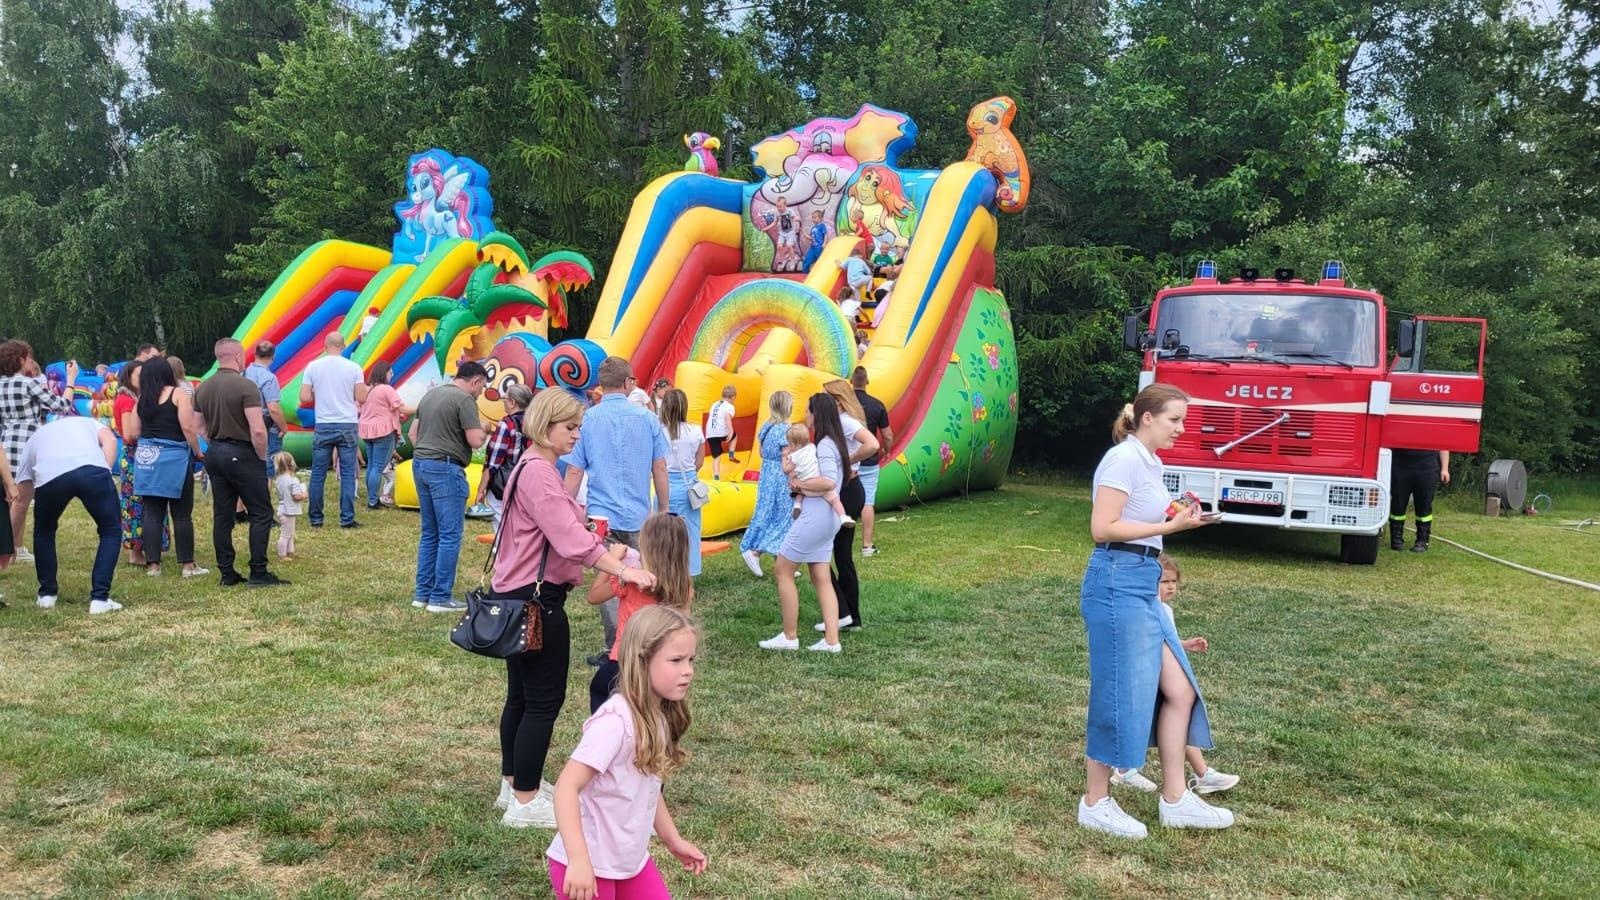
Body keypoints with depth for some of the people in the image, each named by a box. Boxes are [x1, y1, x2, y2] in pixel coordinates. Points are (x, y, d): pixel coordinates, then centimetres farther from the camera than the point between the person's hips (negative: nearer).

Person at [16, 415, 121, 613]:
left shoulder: (33, 439, 40)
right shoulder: (86, 421, 40)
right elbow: (109, 440, 13)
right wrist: (103, 475, 11)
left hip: (49, 476, 1)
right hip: (92, 468, -1)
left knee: (44, 531, 31)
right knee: (110, 531, 18)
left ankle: (47, 594, 36)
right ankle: (99, 599, 11)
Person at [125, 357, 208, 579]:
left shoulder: (142, 399, 9)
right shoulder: (178, 393, -4)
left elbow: (131, 435, 9)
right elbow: (188, 427, -12)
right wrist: (197, 452, -1)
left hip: (147, 458, 4)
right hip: (174, 457, -4)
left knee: (152, 513, 8)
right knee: (182, 514, 2)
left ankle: (152, 564, 8)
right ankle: (188, 565, 6)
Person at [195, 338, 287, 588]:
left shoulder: (202, 389, 8)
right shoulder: (245, 386, -15)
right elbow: (258, 430, -21)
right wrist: (262, 457, -8)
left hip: (214, 453, 7)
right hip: (241, 454, -7)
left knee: (222, 515, 10)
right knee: (261, 513, 0)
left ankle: (227, 573, 13)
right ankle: (258, 573, -3)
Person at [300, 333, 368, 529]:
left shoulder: (313, 367, -1)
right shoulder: (353, 368, -3)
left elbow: (304, 398, -3)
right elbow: (361, 398, -4)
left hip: (323, 426, 1)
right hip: (348, 426, -1)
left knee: (318, 474, 8)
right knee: (348, 474, 2)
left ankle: (316, 518, 11)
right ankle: (347, 519, -1)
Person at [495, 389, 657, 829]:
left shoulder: (533, 468, 15)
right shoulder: (538, 472, -19)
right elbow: (570, 536, -30)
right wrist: (623, 570, -36)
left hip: (520, 597, 11)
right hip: (535, 600, -11)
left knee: (521, 695, 18)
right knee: (544, 701, -3)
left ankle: (514, 785, 30)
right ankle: (526, 802, 6)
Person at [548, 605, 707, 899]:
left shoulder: (659, 718, 1)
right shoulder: (616, 720, -25)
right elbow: (567, 787, -27)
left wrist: (673, 840, 19)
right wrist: (578, 859, -33)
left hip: (631, 859, 8)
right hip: (588, 863, -8)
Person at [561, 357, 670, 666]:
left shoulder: (586, 420, -3)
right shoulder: (648, 419, 0)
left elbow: (574, 472, -2)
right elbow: (660, 470, 3)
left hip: (602, 516, -1)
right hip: (639, 517, 2)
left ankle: (614, 650, 6)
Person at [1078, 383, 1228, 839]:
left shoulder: (1148, 462, 15)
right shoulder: (1124, 459, -13)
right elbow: (1102, 528, -20)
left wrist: (1176, 516, 11)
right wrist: (1169, 526, -17)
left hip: (1142, 586, 10)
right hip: (1118, 583, -10)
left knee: (1179, 691, 9)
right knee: (1121, 695, -1)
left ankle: (1175, 800, 20)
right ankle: (1095, 805, 13)